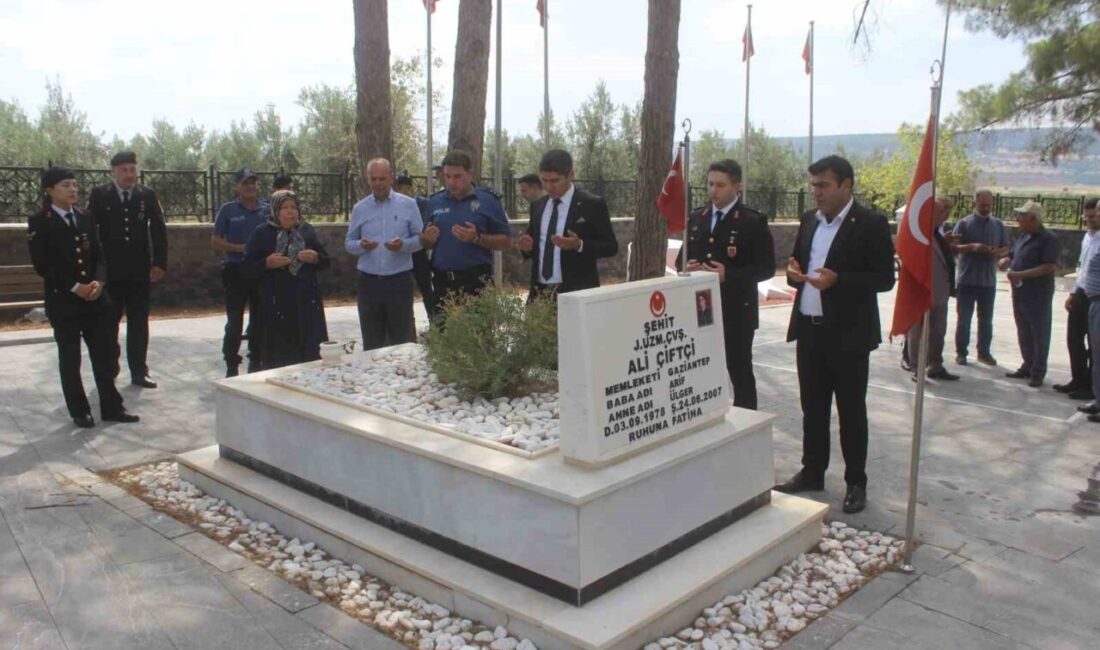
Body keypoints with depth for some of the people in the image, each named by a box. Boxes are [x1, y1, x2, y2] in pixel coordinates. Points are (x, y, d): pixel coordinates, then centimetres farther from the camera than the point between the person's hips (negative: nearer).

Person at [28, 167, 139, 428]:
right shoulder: (39, 222, -5)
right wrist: (74, 287, -16)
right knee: (70, 357, 5)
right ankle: (79, 411, 16)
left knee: (103, 353, 6)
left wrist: (97, 282, -7)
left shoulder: (86, 218, 10)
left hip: (94, 296, 4)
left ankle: (111, 406, 13)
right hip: (62, 299, -4)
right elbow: (42, 265, -11)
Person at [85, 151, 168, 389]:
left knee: (139, 323, 6)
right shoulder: (99, 195, 0)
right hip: (109, 271, -1)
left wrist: (160, 263, -4)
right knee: (108, 323, 8)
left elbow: (159, 230, 3)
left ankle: (139, 372, 13)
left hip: (140, 271, 1)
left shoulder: (147, 195, 4)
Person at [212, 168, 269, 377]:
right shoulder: (228, 210, 1)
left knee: (260, 320, 9)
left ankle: (256, 361, 21)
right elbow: (215, 241, 0)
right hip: (236, 271, -2)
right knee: (234, 321, -1)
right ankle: (231, 365, 7)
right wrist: (240, 248, -14)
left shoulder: (267, 210, 6)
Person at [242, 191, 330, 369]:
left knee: (310, 354, 1)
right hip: (276, 305, -3)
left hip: (307, 303, 3)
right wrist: (267, 263, -17)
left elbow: (326, 261, 15)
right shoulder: (262, 234, 1)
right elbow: (246, 269, 1)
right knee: (278, 359, -3)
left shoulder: (307, 231, 11)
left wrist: (315, 258, -7)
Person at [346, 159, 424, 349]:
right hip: (369, 282, 2)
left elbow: (420, 238, 2)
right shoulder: (359, 208, 7)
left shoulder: (408, 205, 1)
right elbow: (349, 243, 10)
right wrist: (361, 246, -13)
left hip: (399, 281, -2)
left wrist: (404, 245, -18)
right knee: (371, 343, 9)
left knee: (402, 340, 4)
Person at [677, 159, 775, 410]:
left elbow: (766, 267, -10)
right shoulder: (696, 218, 10)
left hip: (736, 311, -5)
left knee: (740, 372, 4)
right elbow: (683, 256, 17)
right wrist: (687, 267, -7)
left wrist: (728, 275, -23)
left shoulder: (753, 221, -8)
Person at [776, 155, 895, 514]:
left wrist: (837, 280, -26)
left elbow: (884, 279, -12)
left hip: (848, 334, -6)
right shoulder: (809, 220, 10)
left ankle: (856, 482, 17)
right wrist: (794, 272, -6)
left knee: (851, 411, 5)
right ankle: (812, 472, 27)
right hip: (809, 329, 6)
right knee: (812, 407, 14)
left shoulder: (871, 224, -9)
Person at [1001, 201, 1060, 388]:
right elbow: (1012, 255, 23)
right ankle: (1028, 367, 28)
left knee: (1039, 333, 2)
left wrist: (1021, 274, -23)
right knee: (1023, 332, 15)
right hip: (1019, 293, 8)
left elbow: (1050, 267, -21)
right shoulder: (1022, 235, 11)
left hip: (1038, 295, -8)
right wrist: (1006, 261, -1)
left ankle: (1038, 373, 10)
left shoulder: (1048, 238, -13)